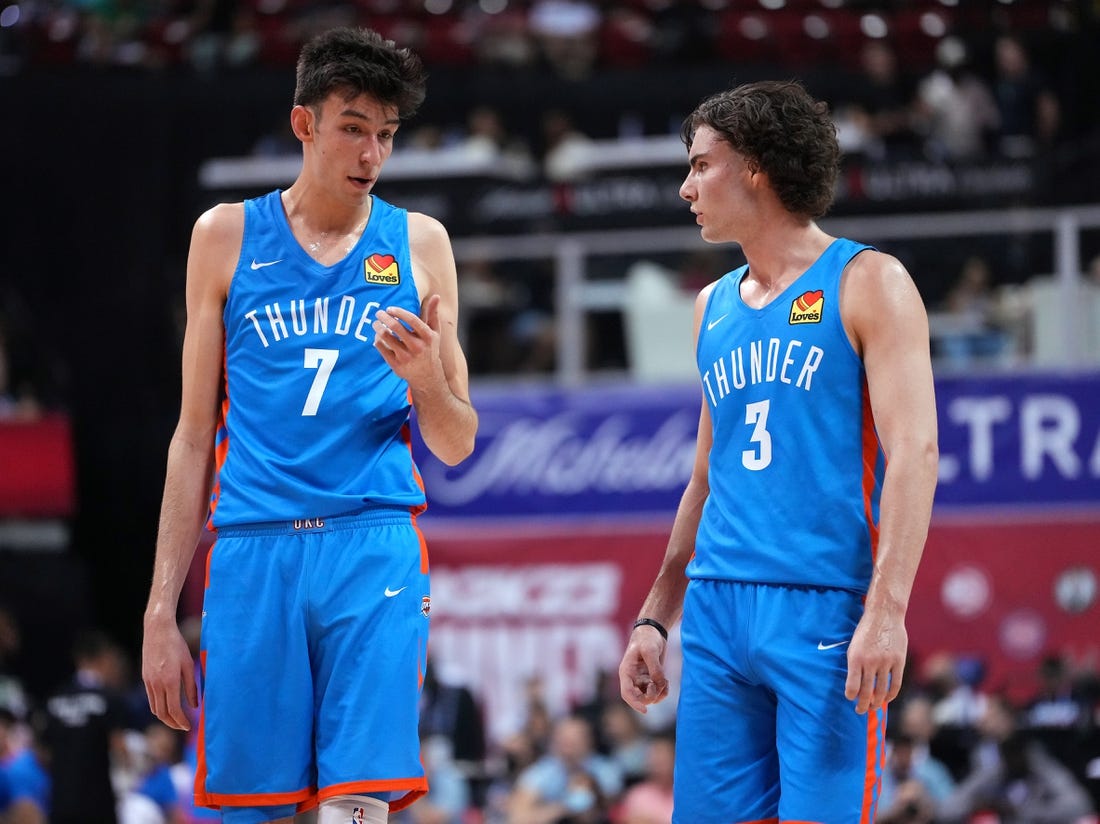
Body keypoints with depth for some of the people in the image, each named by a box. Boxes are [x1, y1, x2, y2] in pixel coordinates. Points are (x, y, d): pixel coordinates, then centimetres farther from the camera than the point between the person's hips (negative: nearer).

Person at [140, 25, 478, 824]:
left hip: (374, 547, 0)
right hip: (252, 548, 1)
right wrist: (161, 609, 7)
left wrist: (425, 378, -9)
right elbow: (195, 435, 13)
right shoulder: (227, 236, 11)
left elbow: (457, 446, 14)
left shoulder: (419, 243, 11)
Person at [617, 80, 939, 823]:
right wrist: (656, 618, 18)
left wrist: (887, 610, -21)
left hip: (825, 609, -6)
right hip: (719, 606, 6)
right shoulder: (715, 308, 18)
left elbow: (914, 451, -11)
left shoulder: (866, 284, -3)